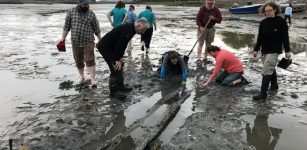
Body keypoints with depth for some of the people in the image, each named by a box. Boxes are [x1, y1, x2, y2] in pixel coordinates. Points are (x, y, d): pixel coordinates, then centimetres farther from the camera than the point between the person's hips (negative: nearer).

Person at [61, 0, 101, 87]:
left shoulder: (91, 14, 1)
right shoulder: (71, 12, 3)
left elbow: (96, 29, 5)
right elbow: (67, 27, 7)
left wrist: (100, 40, 7)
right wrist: (63, 38, 3)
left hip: (88, 42, -2)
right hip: (75, 42, 2)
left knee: (90, 60, -12)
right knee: (78, 61, 12)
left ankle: (93, 79, -12)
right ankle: (81, 76, 31)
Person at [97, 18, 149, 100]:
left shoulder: (131, 29, 5)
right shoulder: (127, 29, -26)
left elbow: (123, 44, 9)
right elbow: (119, 45, -26)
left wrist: (120, 58, 4)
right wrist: (117, 60, -19)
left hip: (110, 47, 10)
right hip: (104, 46, -10)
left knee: (120, 65, 14)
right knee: (116, 68, -11)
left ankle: (120, 86, 25)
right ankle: (113, 92, -2)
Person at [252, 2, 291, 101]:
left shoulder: (281, 21, -8)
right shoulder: (263, 23, 4)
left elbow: (285, 37, -7)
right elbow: (260, 37, 11)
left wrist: (287, 50, -7)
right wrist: (256, 49, 11)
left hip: (274, 50, -6)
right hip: (264, 50, 6)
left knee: (266, 71, -13)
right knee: (271, 68, 21)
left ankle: (263, 94, -10)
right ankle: (274, 85, 43)